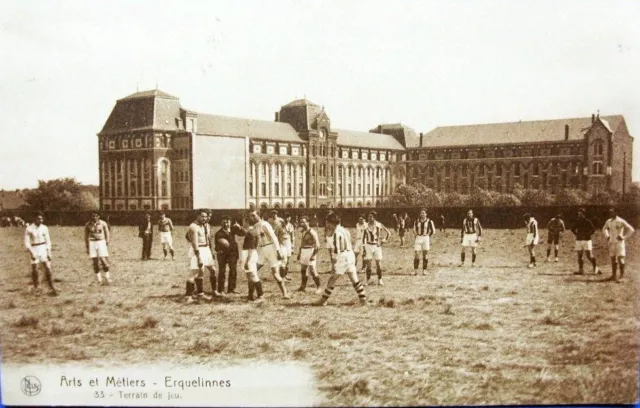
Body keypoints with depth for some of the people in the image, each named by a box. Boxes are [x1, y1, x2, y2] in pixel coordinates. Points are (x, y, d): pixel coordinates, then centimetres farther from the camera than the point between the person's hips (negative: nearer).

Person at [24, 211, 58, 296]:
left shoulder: (44, 228, 2)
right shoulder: (29, 229, -7)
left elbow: (48, 241, 7)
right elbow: (27, 242, -6)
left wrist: (49, 253, 1)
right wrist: (31, 253, -16)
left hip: (43, 249, 2)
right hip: (34, 250, -2)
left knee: (47, 268, -6)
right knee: (34, 269, 7)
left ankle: (51, 288, -7)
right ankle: (35, 287, 25)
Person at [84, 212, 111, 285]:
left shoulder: (103, 223, -2)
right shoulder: (88, 225, 1)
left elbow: (107, 233, 9)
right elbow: (86, 236, 11)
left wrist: (107, 243, 5)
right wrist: (87, 247, 11)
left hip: (101, 242, -2)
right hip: (92, 243, 2)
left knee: (103, 260, -11)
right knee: (95, 262, 2)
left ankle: (107, 278, 1)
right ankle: (99, 279, 11)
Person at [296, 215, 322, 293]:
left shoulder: (312, 232, -16)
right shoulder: (303, 231, 9)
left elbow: (317, 245, -17)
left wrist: (314, 255, -20)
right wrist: (299, 252, 21)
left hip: (310, 251, -8)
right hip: (303, 251, 8)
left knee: (312, 270, -10)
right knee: (303, 270, 15)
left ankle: (318, 287, -3)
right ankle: (303, 286, 26)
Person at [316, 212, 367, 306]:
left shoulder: (336, 232, -12)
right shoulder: (345, 230, 14)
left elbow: (337, 249, -17)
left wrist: (335, 261, -15)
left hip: (342, 257, -8)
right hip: (351, 254, 8)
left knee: (332, 280, 1)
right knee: (355, 280, 11)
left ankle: (323, 300, 6)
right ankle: (363, 299, 9)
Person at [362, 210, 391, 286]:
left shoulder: (379, 225, -3)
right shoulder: (366, 225, 2)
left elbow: (388, 233, 4)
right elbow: (364, 237, 9)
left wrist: (383, 241, -2)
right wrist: (364, 246, 2)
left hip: (377, 245, -1)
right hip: (368, 245, 1)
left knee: (378, 263, 1)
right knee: (368, 263, -1)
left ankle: (380, 280, 10)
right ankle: (368, 280, 5)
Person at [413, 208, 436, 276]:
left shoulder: (429, 221, -2)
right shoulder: (416, 221, 7)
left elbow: (433, 231, 4)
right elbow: (414, 230, 21)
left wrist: (427, 236, 4)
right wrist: (417, 235, 10)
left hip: (426, 238, -2)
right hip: (418, 238, 2)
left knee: (425, 254, 2)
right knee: (417, 254, -5)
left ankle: (424, 270, 8)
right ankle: (415, 270, -1)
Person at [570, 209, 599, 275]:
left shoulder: (587, 221, -6)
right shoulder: (577, 222, 10)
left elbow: (593, 229, -9)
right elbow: (572, 229, 24)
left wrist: (588, 235, -8)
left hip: (586, 240, -5)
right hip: (578, 240, 5)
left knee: (589, 256, -7)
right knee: (579, 256, 4)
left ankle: (595, 268, 5)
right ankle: (580, 270, 9)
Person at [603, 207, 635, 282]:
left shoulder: (621, 221, -12)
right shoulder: (608, 221, 7)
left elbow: (631, 230, -11)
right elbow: (604, 228, 29)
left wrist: (624, 237, -12)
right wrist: (607, 236, 14)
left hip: (619, 242, -6)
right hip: (611, 243, 6)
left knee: (620, 259, -9)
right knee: (613, 259, 9)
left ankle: (622, 276, -3)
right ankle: (613, 275, 16)